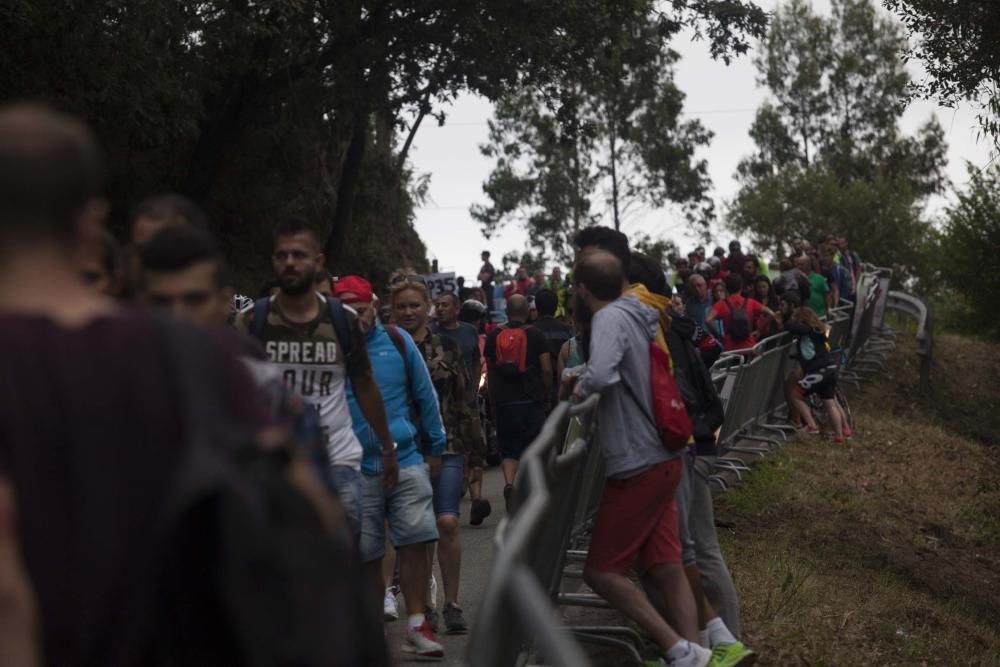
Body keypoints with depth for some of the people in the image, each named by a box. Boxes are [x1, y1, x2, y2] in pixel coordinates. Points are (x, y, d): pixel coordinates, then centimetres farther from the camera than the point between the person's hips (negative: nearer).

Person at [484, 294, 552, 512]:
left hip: (503, 402, 1)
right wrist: (546, 398, 5)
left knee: (509, 450, 7)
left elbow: (490, 373, 10)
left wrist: (493, 402, 18)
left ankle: (508, 483, -18)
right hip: (531, 402, -1)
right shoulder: (536, 336, -2)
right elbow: (546, 370, -6)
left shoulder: (494, 337, 5)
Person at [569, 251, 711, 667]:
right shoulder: (639, 315, 11)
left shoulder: (610, 318, -14)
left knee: (601, 571, -1)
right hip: (663, 460, 9)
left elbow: (601, 374, -32)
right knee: (666, 570, 7)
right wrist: (589, 379, 18)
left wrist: (581, 388, -12)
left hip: (637, 467, -9)